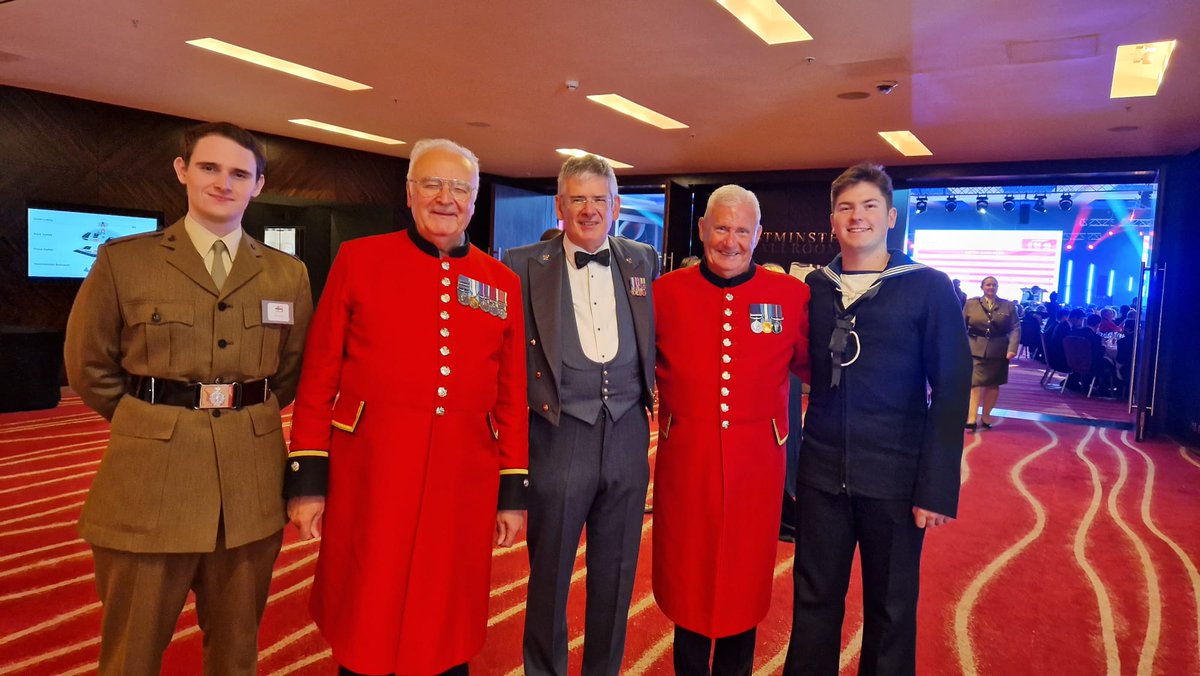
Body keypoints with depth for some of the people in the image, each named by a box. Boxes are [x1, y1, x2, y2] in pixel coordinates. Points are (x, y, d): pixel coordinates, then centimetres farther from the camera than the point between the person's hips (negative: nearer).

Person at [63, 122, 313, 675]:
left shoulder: (288, 274, 4)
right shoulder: (123, 261, -1)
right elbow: (89, 367, 6)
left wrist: (245, 418, 10)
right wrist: (150, 422, 8)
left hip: (251, 482, 2)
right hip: (150, 479, -1)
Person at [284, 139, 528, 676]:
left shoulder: (504, 283, 7)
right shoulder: (358, 259, 1)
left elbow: (512, 396, 6)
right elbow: (319, 377, -1)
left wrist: (513, 492, 5)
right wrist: (307, 480, -4)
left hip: (463, 482, 2)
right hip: (370, 478, -1)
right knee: (363, 633, 12)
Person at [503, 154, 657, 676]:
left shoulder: (643, 261, 8)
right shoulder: (525, 264, -1)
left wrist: (655, 398, 7)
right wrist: (526, 410, -7)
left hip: (628, 432, 3)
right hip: (560, 433, -3)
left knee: (616, 572, 15)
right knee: (550, 571, 10)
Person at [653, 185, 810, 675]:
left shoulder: (792, 294, 0)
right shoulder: (666, 291, 0)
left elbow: (811, 364, 8)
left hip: (756, 456, 0)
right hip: (684, 454, 0)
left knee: (745, 574, 14)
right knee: (687, 574, 13)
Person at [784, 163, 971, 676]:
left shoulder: (929, 288, -5)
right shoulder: (814, 288, 5)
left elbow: (950, 392, -7)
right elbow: (802, 371, 7)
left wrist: (938, 488, -12)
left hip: (895, 479, -2)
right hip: (822, 473, 3)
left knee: (891, 610, 13)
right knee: (813, 602, 12)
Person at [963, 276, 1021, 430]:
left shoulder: (1008, 305, 5)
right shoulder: (971, 304, 4)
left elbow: (1015, 328, 1)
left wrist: (1012, 348, -12)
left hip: (999, 352, 2)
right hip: (975, 350, -2)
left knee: (993, 385, 8)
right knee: (975, 384, -9)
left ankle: (985, 417, 20)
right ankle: (971, 419, -11)